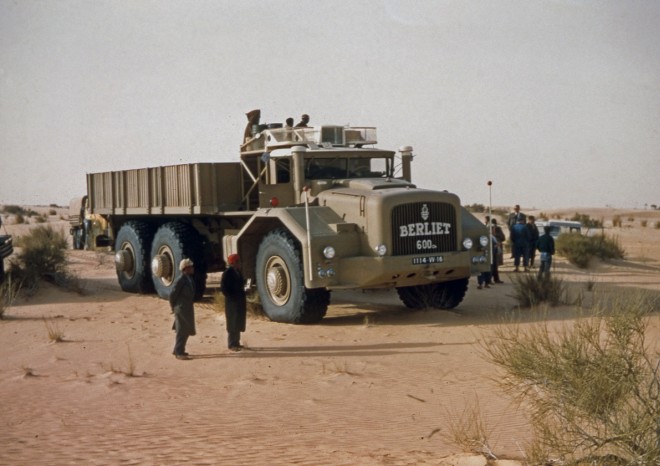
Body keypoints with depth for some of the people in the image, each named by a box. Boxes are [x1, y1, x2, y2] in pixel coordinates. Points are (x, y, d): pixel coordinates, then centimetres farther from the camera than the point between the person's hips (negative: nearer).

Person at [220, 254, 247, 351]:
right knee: (232, 324, -5)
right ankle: (231, 344, 0)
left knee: (238, 323, 13)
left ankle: (236, 343, 22)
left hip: (240, 301, 8)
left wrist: (242, 295, 8)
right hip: (232, 302, -8)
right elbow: (223, 288, -16)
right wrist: (231, 297, -17)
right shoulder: (228, 273, -13)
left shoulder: (238, 272, 12)